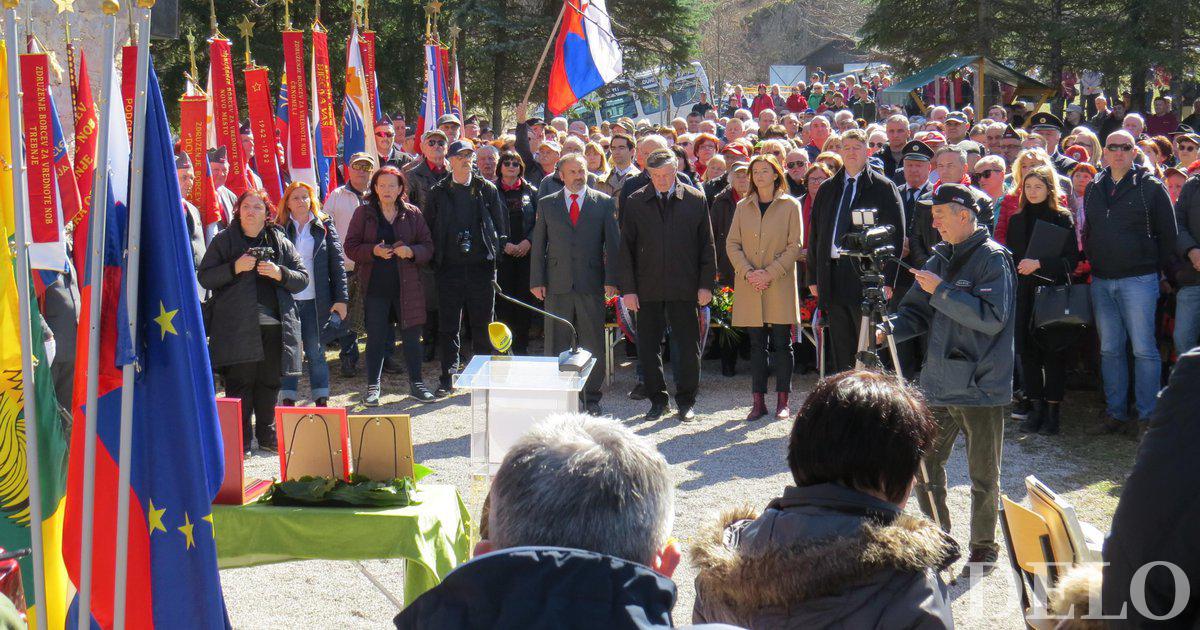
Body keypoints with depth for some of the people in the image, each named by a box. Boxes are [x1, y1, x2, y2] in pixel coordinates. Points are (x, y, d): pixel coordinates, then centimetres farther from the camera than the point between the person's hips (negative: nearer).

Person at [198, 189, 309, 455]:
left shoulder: (280, 242, 14)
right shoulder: (223, 240, 9)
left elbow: (302, 279, 12)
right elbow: (204, 277, 3)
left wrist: (279, 274, -8)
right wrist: (234, 268, -11)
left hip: (274, 323, 3)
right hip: (237, 324, -3)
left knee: (269, 382, 6)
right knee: (240, 383, -5)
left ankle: (267, 435, 18)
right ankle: (240, 440, 1)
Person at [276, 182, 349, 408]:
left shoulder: (324, 226, 6)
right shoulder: (280, 229, 5)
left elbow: (337, 262, 4)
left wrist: (341, 297, -3)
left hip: (315, 301, 0)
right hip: (287, 300, 0)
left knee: (316, 353, 5)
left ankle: (322, 401, 11)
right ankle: (287, 400, 8)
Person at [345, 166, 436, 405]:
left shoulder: (412, 214, 6)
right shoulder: (364, 213, 3)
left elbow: (428, 247, 7)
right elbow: (351, 247, 1)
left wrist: (411, 251, -14)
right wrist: (373, 251, -16)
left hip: (407, 285, 1)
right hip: (375, 285, -1)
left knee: (411, 335, 6)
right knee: (376, 337, 3)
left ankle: (416, 384, 18)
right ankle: (373, 387, 13)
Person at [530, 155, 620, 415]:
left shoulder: (603, 203, 6)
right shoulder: (546, 204, 9)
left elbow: (612, 244, 4)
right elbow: (538, 245, 9)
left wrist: (611, 280, -4)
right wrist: (537, 281, 1)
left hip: (591, 284, -1)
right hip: (557, 284, 1)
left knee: (593, 343, 3)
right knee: (556, 343, 4)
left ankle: (592, 398, 13)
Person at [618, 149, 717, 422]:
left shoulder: (695, 200, 2)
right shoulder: (635, 203, 3)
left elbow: (707, 245, 4)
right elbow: (626, 248, 4)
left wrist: (706, 284, -2)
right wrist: (627, 288, -2)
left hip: (684, 287, -1)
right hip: (648, 289, 1)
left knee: (688, 347, 3)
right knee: (648, 348, 5)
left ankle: (686, 401, 16)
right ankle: (657, 400, 18)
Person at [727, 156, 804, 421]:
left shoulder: (790, 206, 2)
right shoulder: (743, 207, 12)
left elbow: (795, 245, -3)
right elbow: (732, 244, 7)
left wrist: (770, 273, -13)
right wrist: (747, 272, -9)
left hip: (780, 284, -3)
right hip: (749, 286, 3)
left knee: (781, 343, -1)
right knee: (756, 344, 4)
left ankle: (782, 402, 4)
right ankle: (758, 401, 7)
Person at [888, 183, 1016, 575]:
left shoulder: (992, 258, -9)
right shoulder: (940, 259, 13)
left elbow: (993, 317, -20)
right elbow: (918, 313, 14)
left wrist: (941, 291, -20)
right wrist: (890, 328, -6)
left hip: (981, 385, -7)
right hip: (939, 384, 7)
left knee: (983, 476, 4)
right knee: (924, 464, 11)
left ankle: (983, 549, 18)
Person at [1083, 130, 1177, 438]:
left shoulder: (1151, 187, -3)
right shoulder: (1094, 188, 12)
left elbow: (1168, 234, -1)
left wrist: (1153, 266, -3)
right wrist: (1093, 263, 12)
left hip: (1138, 280, -5)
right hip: (1101, 282, 5)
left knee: (1144, 350, -4)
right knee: (1110, 350, 9)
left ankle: (1147, 416, 2)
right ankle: (1116, 413, 16)